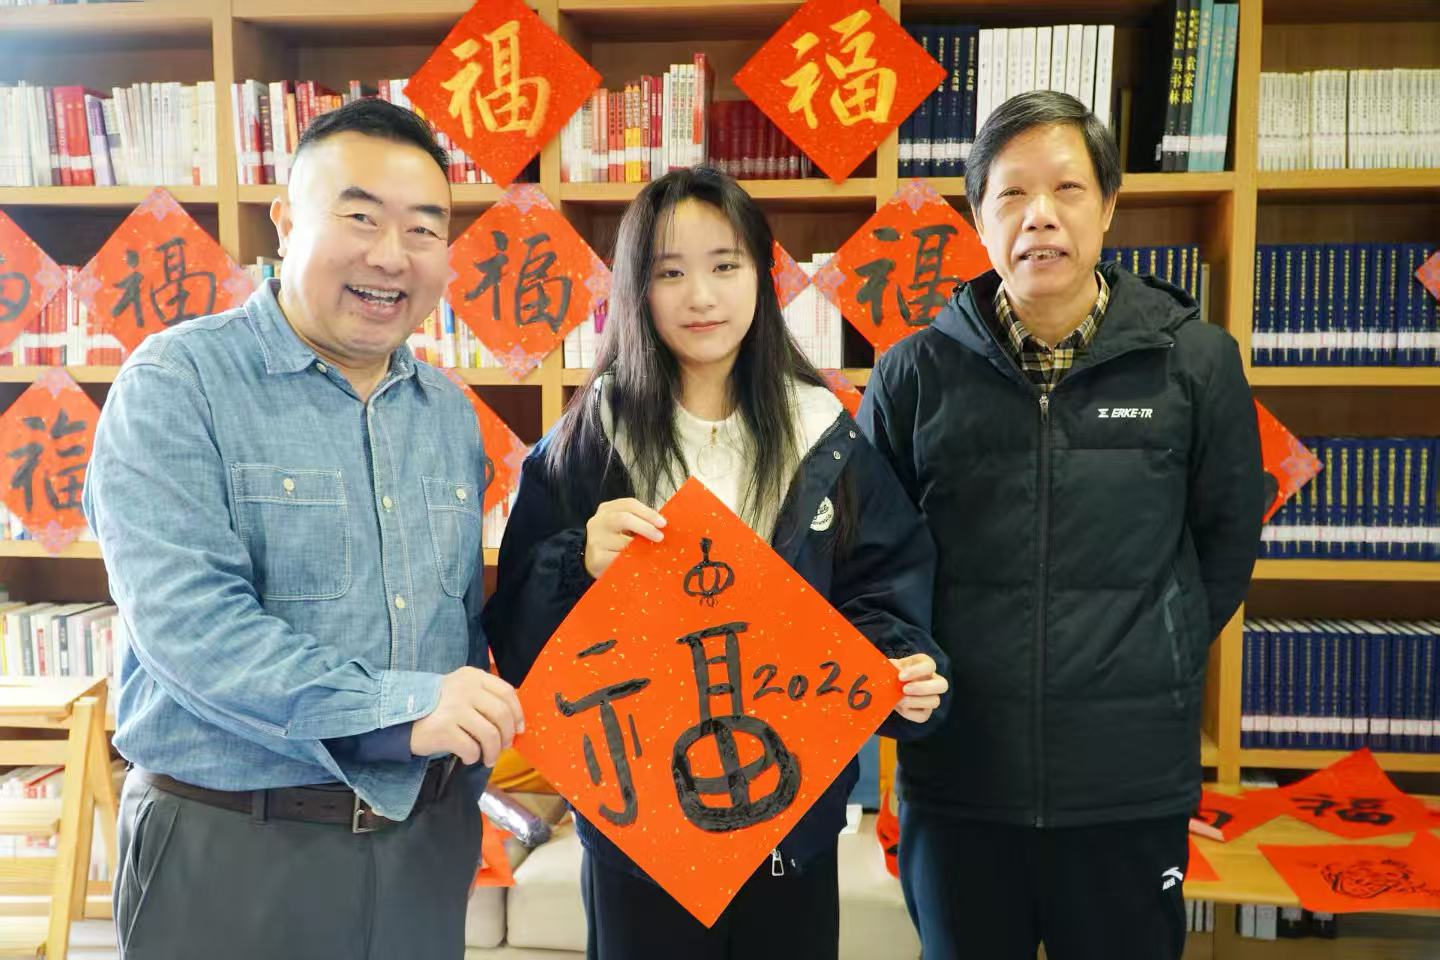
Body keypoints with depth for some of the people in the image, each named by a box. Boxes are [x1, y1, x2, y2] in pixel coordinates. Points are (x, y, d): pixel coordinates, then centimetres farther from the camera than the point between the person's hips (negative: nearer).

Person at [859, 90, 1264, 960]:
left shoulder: (1194, 360, -3)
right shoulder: (918, 372, -4)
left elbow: (1227, 538, 8)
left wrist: (1153, 668, 8)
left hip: (1133, 782, 0)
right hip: (958, 772, 1)